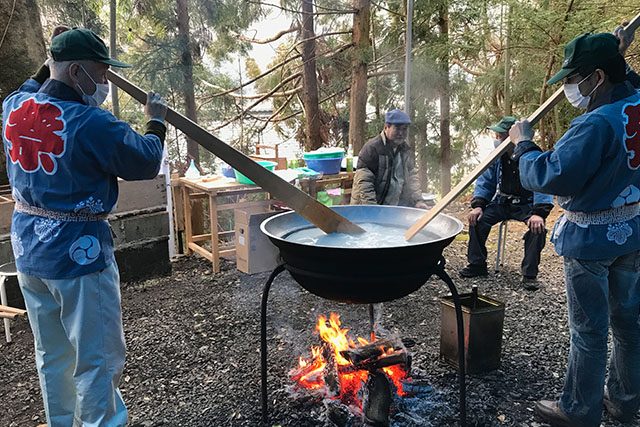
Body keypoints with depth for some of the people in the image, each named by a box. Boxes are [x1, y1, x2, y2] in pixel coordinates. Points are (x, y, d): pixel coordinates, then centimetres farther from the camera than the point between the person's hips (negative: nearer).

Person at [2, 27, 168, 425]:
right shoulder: (92, 123, -22)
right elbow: (146, 162, -10)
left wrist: (51, 63, 21)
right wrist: (156, 122, 5)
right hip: (78, 251, -8)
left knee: (52, 354, 22)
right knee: (98, 360, 5)